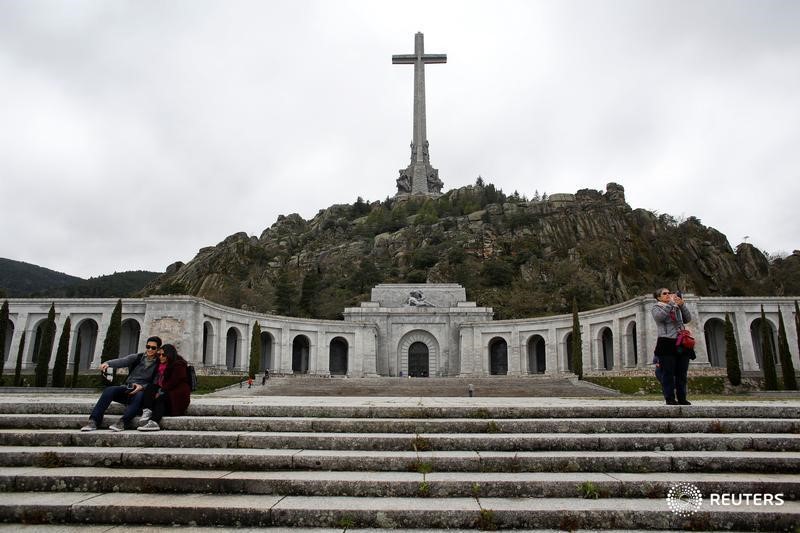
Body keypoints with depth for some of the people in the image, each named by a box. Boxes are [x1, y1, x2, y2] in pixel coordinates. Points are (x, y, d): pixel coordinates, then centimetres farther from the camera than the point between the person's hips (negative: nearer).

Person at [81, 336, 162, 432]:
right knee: (109, 390, -24)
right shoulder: (136, 358, 11)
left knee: (139, 395, -37)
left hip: (141, 391, -3)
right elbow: (121, 361, -8)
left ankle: (122, 423, -49)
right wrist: (108, 363, -29)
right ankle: (94, 421, -30)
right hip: (127, 388, 3)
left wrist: (142, 386, -23)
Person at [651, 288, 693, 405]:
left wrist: (682, 305, -3)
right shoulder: (656, 308, 7)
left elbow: (688, 319, 9)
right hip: (667, 343, -5)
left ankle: (682, 398, 9)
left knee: (682, 373, 4)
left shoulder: (677, 307, 21)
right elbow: (659, 317, -15)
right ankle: (670, 398, -2)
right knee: (668, 373, -5)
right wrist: (671, 302, -13)